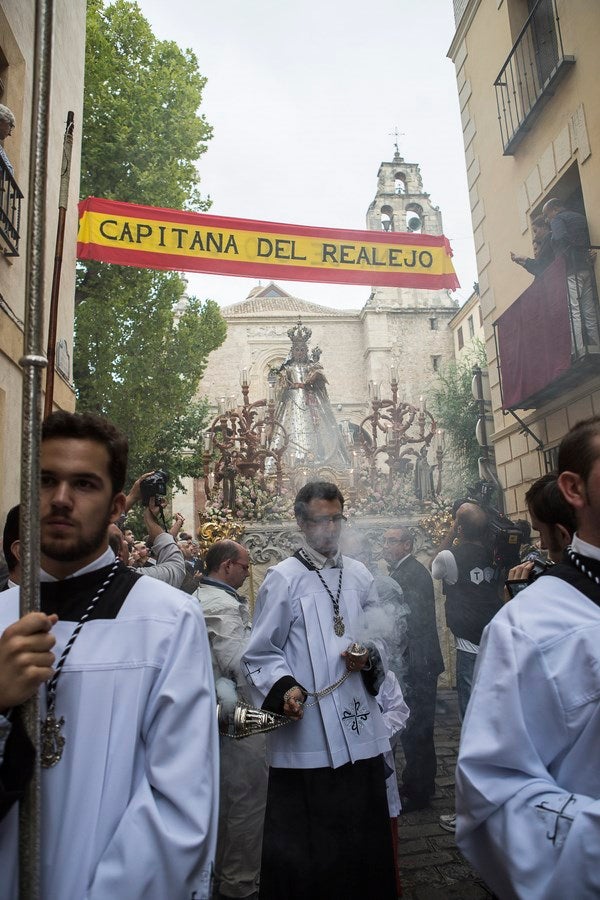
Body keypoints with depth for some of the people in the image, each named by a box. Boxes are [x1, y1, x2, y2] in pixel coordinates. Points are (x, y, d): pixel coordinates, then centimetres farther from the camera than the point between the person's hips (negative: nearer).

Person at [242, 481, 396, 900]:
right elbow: (260, 655, -5)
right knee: (306, 847, 5)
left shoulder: (360, 575, 7)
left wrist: (369, 658, -6)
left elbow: (378, 639, 15)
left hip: (360, 729, 4)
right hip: (306, 733, -4)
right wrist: (284, 687, -21)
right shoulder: (283, 578, -7)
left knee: (364, 835, 15)